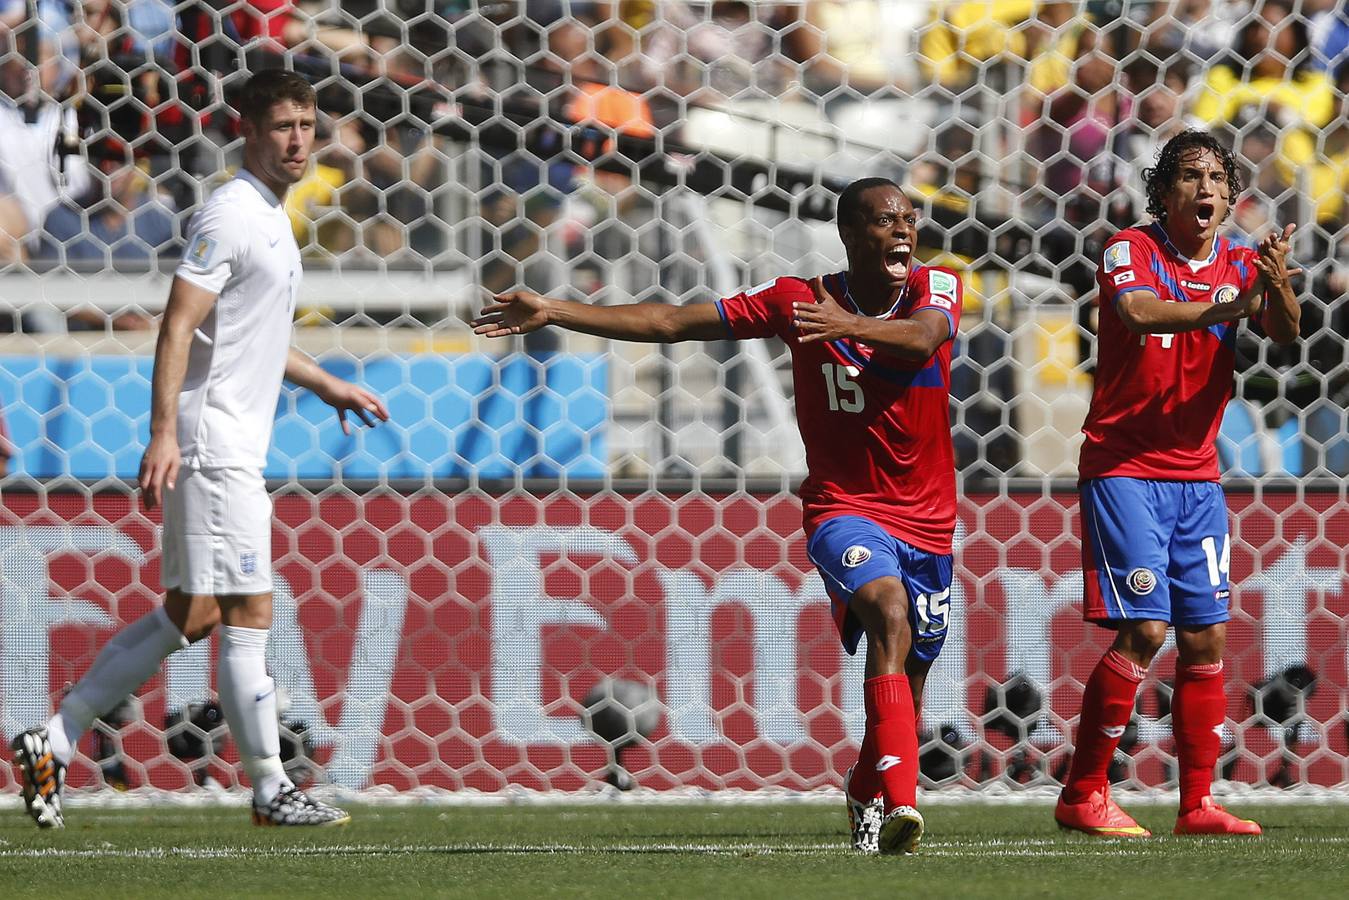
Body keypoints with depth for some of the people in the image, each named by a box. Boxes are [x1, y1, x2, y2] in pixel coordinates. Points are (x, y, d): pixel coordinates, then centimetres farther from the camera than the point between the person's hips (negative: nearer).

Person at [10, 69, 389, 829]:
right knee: (250, 612, -6)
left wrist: (327, 386, 35)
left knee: (193, 615, 10)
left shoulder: (271, 219, 18)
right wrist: (164, 434, -27)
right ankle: (271, 789, -1)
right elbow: (178, 326, -20)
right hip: (213, 445, -10)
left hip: (237, 449, 10)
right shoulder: (230, 216, -13)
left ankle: (54, 743, 12)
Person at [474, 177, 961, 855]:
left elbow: (923, 337, -26)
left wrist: (851, 325, -47)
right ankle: (899, 799, -42)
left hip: (926, 519, 3)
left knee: (907, 676, 11)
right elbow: (674, 322, -2)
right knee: (887, 609, -32)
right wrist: (553, 313, -7)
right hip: (843, 508, -3)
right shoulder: (799, 300, -4)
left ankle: (867, 799, 41)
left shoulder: (936, 288, -2)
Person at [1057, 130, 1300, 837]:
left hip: (1197, 476, 6)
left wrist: (1278, 288, -33)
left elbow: (1284, 334, -12)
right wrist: (1228, 306, -39)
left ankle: (1196, 804, 10)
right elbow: (1138, 312, -29)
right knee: (1145, 629, -13)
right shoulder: (1130, 250, -8)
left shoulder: (1239, 266, 7)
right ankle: (1081, 795, -5)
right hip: (1124, 468, -6)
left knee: (1206, 637, 4)